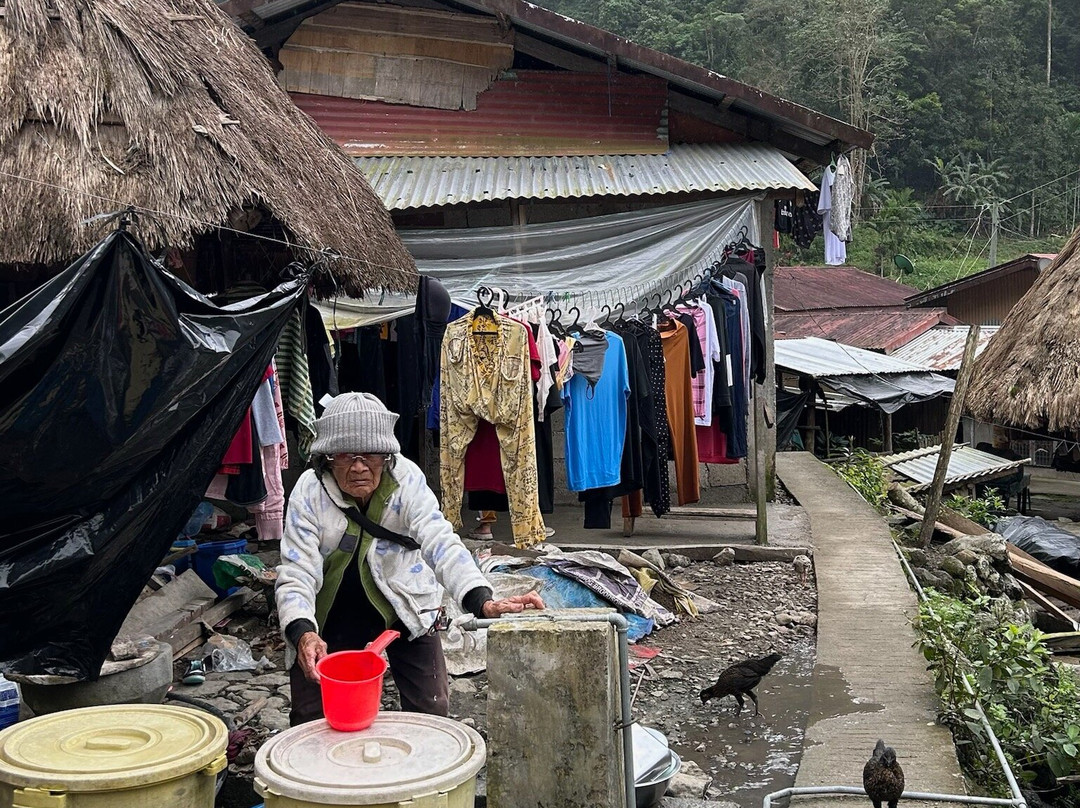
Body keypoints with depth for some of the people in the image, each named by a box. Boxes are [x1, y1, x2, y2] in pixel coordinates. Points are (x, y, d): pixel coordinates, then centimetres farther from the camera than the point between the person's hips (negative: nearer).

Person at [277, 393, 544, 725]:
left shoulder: (406, 479, -21)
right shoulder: (310, 492, -20)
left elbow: (440, 542, -33)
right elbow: (296, 575, -24)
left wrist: (483, 601, -50)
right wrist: (303, 634, -45)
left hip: (403, 607, 0)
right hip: (333, 615, 0)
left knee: (432, 710, -4)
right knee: (310, 720, -3)